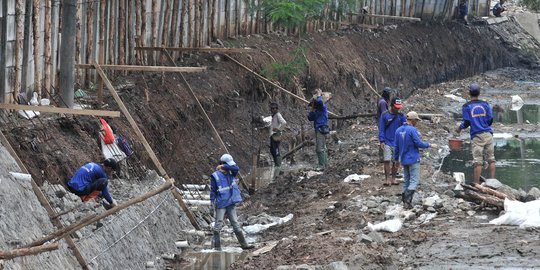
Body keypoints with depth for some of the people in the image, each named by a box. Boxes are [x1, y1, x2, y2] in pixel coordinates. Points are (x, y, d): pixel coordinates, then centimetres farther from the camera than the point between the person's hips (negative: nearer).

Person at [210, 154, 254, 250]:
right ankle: (217, 247, 0)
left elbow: (236, 168, -11)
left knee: (236, 224, 10)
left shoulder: (231, 173, 9)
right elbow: (213, 191, -8)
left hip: (231, 204, 6)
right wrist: (213, 203, -15)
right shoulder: (215, 176, -8)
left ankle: (243, 244, 13)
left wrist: (223, 166, -12)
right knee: (218, 225, -4)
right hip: (221, 205, -6)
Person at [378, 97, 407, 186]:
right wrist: (381, 141, -8)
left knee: (396, 162, 2)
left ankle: (393, 179, 13)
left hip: (397, 142, 2)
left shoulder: (401, 116, 6)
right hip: (387, 142, -2)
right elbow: (381, 129, -1)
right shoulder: (384, 116, -1)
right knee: (387, 160, -9)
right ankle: (387, 179, -2)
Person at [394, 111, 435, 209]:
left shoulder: (399, 130, 7)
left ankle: (405, 200, 13)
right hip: (413, 160, -7)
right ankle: (407, 200, -19)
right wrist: (430, 145, 0)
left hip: (403, 160, 7)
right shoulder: (412, 130, -15)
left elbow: (397, 146, 13)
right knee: (414, 180, -6)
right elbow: (419, 143, -15)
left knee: (407, 181, 14)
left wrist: (396, 158, 23)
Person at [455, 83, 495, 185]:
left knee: (478, 161, -3)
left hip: (476, 136, -2)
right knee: (491, 159, 8)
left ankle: (477, 184, -4)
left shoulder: (466, 106, -2)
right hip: (488, 134, 2)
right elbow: (490, 119, 4)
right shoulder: (485, 104, 6)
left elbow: (467, 122, -7)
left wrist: (460, 127, 13)